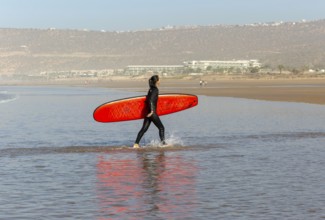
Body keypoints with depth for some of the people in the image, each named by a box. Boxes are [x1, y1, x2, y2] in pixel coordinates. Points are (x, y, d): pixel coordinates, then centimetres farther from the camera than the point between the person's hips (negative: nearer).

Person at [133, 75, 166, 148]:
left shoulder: (151, 89, 14)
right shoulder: (155, 90, -12)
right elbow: (151, 100, -22)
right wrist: (152, 111, -26)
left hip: (148, 112, 8)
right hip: (152, 113, -8)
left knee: (144, 128, 5)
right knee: (161, 128, 1)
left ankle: (136, 144, 0)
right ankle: (163, 143, 2)